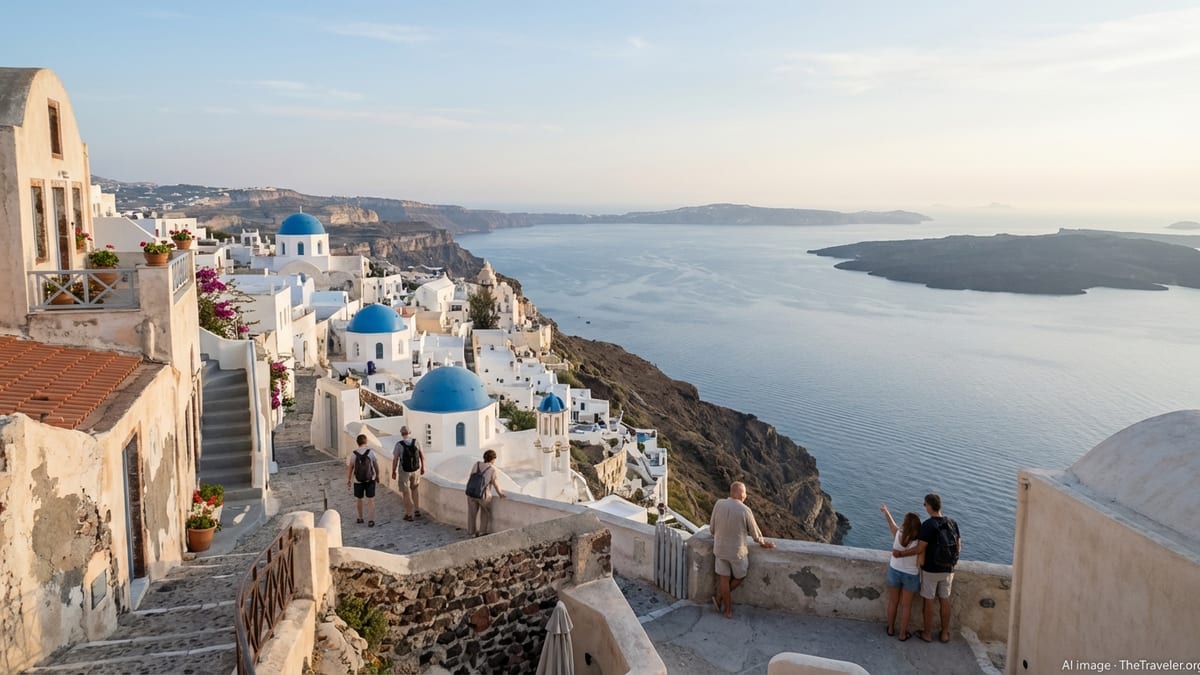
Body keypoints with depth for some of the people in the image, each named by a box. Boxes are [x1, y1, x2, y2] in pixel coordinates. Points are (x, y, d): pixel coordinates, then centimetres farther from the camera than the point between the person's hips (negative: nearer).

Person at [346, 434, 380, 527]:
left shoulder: (353, 454, -10)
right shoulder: (371, 452, -11)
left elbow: (350, 468, -4)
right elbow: (376, 465, -1)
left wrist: (348, 479, 9)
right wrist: (377, 476, 15)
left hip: (358, 480, 1)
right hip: (370, 479, -1)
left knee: (359, 499, 19)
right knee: (370, 500, 4)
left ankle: (360, 518, 31)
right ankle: (370, 520, -2)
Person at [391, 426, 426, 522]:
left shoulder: (399, 444, -17)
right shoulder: (416, 442, -8)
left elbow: (395, 459, -13)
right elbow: (422, 456, 1)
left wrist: (393, 472, 0)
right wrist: (423, 467, 15)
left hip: (404, 471, -3)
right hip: (416, 470, 3)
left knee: (406, 493, 9)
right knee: (415, 489, 24)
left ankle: (409, 515, 13)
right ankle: (417, 511, 24)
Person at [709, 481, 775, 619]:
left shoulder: (719, 504, -9)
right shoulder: (745, 510, -17)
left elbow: (711, 528, 2)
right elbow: (755, 532, -3)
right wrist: (763, 543, 17)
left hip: (720, 549, 4)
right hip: (737, 551, -3)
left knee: (724, 579, 13)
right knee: (739, 577, 21)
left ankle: (728, 610, 23)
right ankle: (719, 598, 20)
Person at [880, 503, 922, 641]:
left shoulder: (898, 534, -20)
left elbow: (891, 523, -1)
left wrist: (885, 511, 19)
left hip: (894, 571, 2)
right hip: (911, 576, -2)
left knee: (893, 602, 21)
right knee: (906, 606, 15)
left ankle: (890, 629, 35)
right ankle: (903, 634, 25)